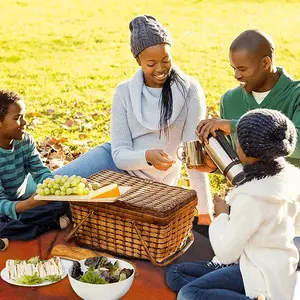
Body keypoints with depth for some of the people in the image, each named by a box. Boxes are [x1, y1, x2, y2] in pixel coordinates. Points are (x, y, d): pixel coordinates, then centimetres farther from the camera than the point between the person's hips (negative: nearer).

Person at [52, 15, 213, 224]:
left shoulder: (189, 90, -16)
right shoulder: (125, 92, -9)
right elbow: (120, 154, -13)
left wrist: (205, 211, -20)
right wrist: (147, 157, -36)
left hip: (150, 183, -2)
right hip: (118, 163, 2)